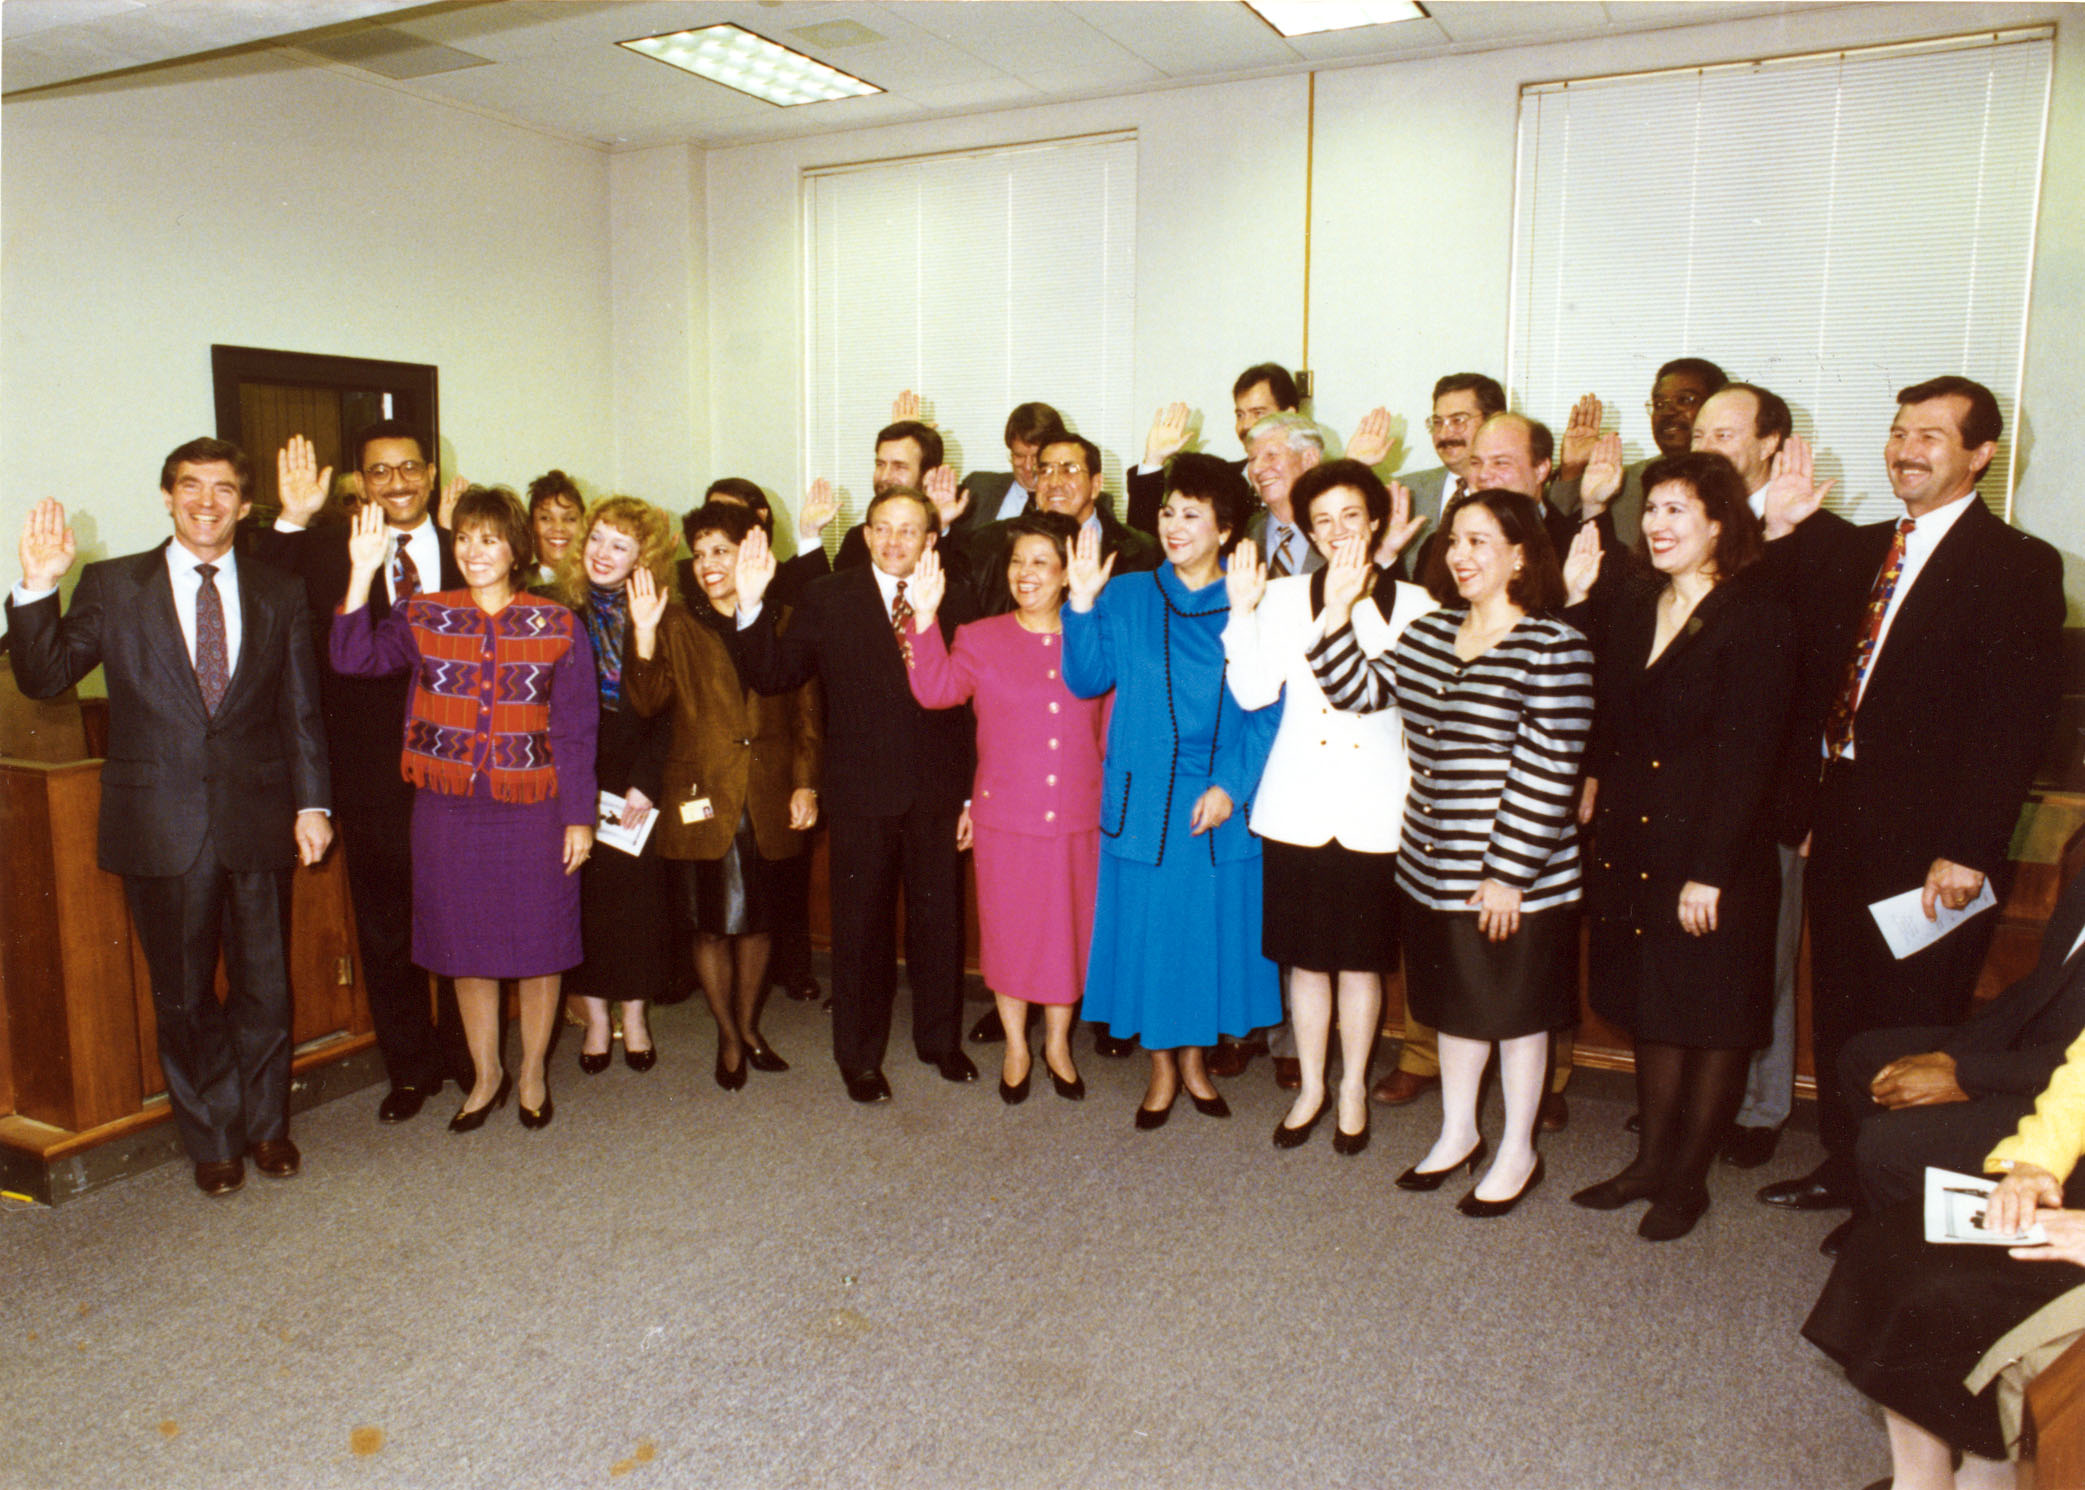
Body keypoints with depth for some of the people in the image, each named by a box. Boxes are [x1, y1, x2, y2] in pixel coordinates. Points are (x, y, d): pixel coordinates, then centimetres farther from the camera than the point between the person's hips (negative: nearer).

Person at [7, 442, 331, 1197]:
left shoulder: (279, 591, 6)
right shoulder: (112, 586, 3)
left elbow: (301, 709, 6)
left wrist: (312, 802, 2)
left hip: (257, 820, 1)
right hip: (161, 825, -1)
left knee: (265, 986, 10)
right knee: (183, 995, 10)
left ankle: (266, 1124, 30)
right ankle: (213, 1139, 27)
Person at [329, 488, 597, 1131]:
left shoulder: (558, 626, -1)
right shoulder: (424, 617, 4)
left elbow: (575, 731, -1)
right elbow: (354, 657, -13)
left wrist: (579, 817, -5)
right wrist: (363, 573, -20)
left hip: (532, 810, -2)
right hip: (448, 810, 2)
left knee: (538, 946, 8)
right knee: (466, 948, 12)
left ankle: (532, 1073, 28)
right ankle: (486, 1075, 31)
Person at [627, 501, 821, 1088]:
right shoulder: (677, 626, 4)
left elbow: (806, 712, 5)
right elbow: (648, 702, -9)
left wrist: (805, 784, -2)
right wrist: (644, 634, -21)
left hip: (770, 801, 1)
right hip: (703, 798, -1)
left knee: (759, 919, 12)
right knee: (711, 926, 5)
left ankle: (749, 1026, 31)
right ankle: (728, 1037, 23)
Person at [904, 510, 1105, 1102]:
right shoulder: (980, 639, 0)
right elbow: (936, 690, -17)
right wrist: (926, 617, -27)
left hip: (1079, 817, 1)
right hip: (1006, 815, -1)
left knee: (1069, 928, 12)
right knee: (1009, 930, 10)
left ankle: (1057, 1043, 34)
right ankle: (1016, 1048, 31)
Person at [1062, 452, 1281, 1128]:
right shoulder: (1127, 597, 3)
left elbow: (1268, 710, -3)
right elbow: (1087, 680, -3)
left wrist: (1230, 785, -12)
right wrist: (1082, 605, -15)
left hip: (1221, 803, 0)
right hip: (1143, 797, 0)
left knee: (1211, 924, 9)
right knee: (1146, 925, 6)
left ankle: (1193, 1056, 28)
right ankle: (1160, 1065, 23)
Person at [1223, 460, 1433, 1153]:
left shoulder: (1411, 603, 1)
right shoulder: (1284, 597, 3)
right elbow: (1254, 691, -6)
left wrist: (1357, 599, -17)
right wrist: (1242, 609, -14)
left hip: (1374, 809, -1)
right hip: (1298, 805, 1)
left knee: (1361, 958, 10)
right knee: (1305, 957, 11)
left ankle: (1353, 1087, 29)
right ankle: (1310, 1086, 28)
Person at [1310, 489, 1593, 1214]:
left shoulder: (1553, 647, -15)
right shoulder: (1429, 632, 7)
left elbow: (1546, 773, -18)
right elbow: (1360, 690, 1)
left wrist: (1509, 874, -19)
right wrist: (1337, 613, -10)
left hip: (1514, 878, -6)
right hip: (1431, 869, 6)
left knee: (1516, 1011, 10)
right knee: (1455, 1004, 20)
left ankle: (1517, 1151, 28)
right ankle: (1457, 1133, 38)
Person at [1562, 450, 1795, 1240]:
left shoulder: (1757, 619, -11)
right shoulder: (1627, 600, 6)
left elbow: (1747, 755, -15)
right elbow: (1599, 711, 4)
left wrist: (1710, 871, -18)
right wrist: (1574, 598, -2)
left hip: (1716, 852, -6)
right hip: (1631, 841, 6)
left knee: (1713, 1015, 9)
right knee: (1651, 1007, 17)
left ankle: (1687, 1176, 23)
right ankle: (1651, 1158, 31)